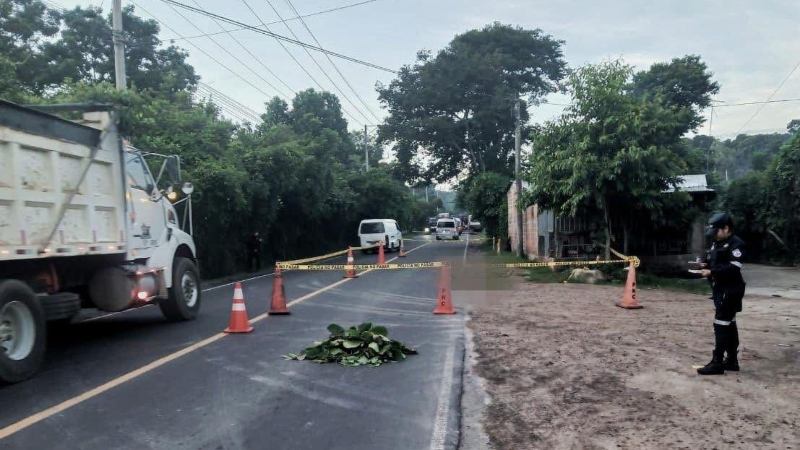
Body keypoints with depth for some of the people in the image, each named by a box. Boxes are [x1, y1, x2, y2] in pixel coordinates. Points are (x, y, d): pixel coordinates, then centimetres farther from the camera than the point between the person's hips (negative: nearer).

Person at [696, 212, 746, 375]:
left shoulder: (736, 244, -14)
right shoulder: (716, 243, 15)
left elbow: (734, 268, -23)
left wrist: (711, 272, -24)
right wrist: (705, 265, 1)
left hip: (730, 290, -10)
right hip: (720, 289, 10)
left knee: (721, 324, -9)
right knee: (729, 324, 15)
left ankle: (717, 363, -6)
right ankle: (732, 360, 24)